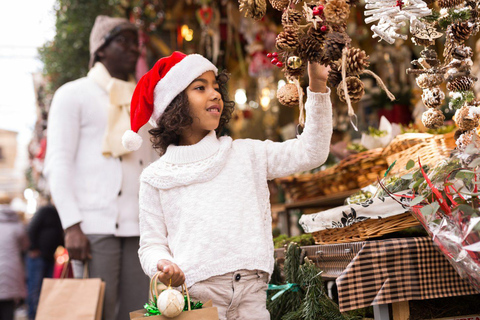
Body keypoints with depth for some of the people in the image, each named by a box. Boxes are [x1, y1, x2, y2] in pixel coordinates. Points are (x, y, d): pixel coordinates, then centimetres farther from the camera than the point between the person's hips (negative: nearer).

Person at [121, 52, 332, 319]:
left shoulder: (245, 154, 12)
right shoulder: (157, 177, 7)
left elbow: (311, 152, 6)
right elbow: (152, 244, 8)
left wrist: (318, 85, 0)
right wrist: (162, 266, -15)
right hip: (197, 294, -2)